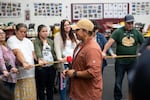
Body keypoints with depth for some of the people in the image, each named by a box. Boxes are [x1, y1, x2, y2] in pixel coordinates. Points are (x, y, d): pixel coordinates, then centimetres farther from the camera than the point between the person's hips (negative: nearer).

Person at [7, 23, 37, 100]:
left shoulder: (28, 41, 19)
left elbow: (33, 53, 12)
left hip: (30, 71, 6)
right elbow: (17, 52, -18)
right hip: (19, 71, -6)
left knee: (31, 94, 6)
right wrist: (24, 63, -32)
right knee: (20, 93, -4)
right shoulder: (12, 40, -2)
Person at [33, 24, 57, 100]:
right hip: (41, 67, -5)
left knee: (50, 86, 14)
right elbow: (38, 52, -24)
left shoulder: (51, 41, 14)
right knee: (41, 87, 6)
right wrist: (40, 60, -42)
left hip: (51, 66, 5)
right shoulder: (36, 42, -6)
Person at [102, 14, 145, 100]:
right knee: (118, 82, 9)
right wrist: (104, 52, -31)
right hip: (120, 61, -1)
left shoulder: (137, 33, 2)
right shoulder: (118, 31, -6)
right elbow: (110, 41, -17)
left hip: (132, 62, 1)